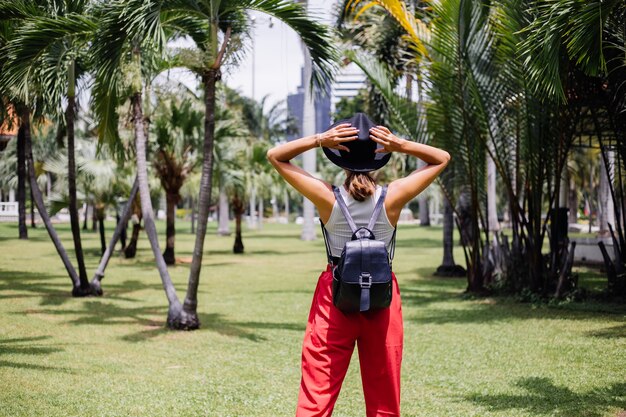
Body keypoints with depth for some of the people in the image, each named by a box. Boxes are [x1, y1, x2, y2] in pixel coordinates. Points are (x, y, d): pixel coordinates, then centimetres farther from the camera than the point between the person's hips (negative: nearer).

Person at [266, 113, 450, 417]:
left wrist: (319, 140, -14)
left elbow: (275, 156, -1)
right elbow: (442, 159, 4)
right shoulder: (393, 197, -10)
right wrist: (401, 146, -11)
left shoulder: (327, 197, -12)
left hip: (334, 294, -1)